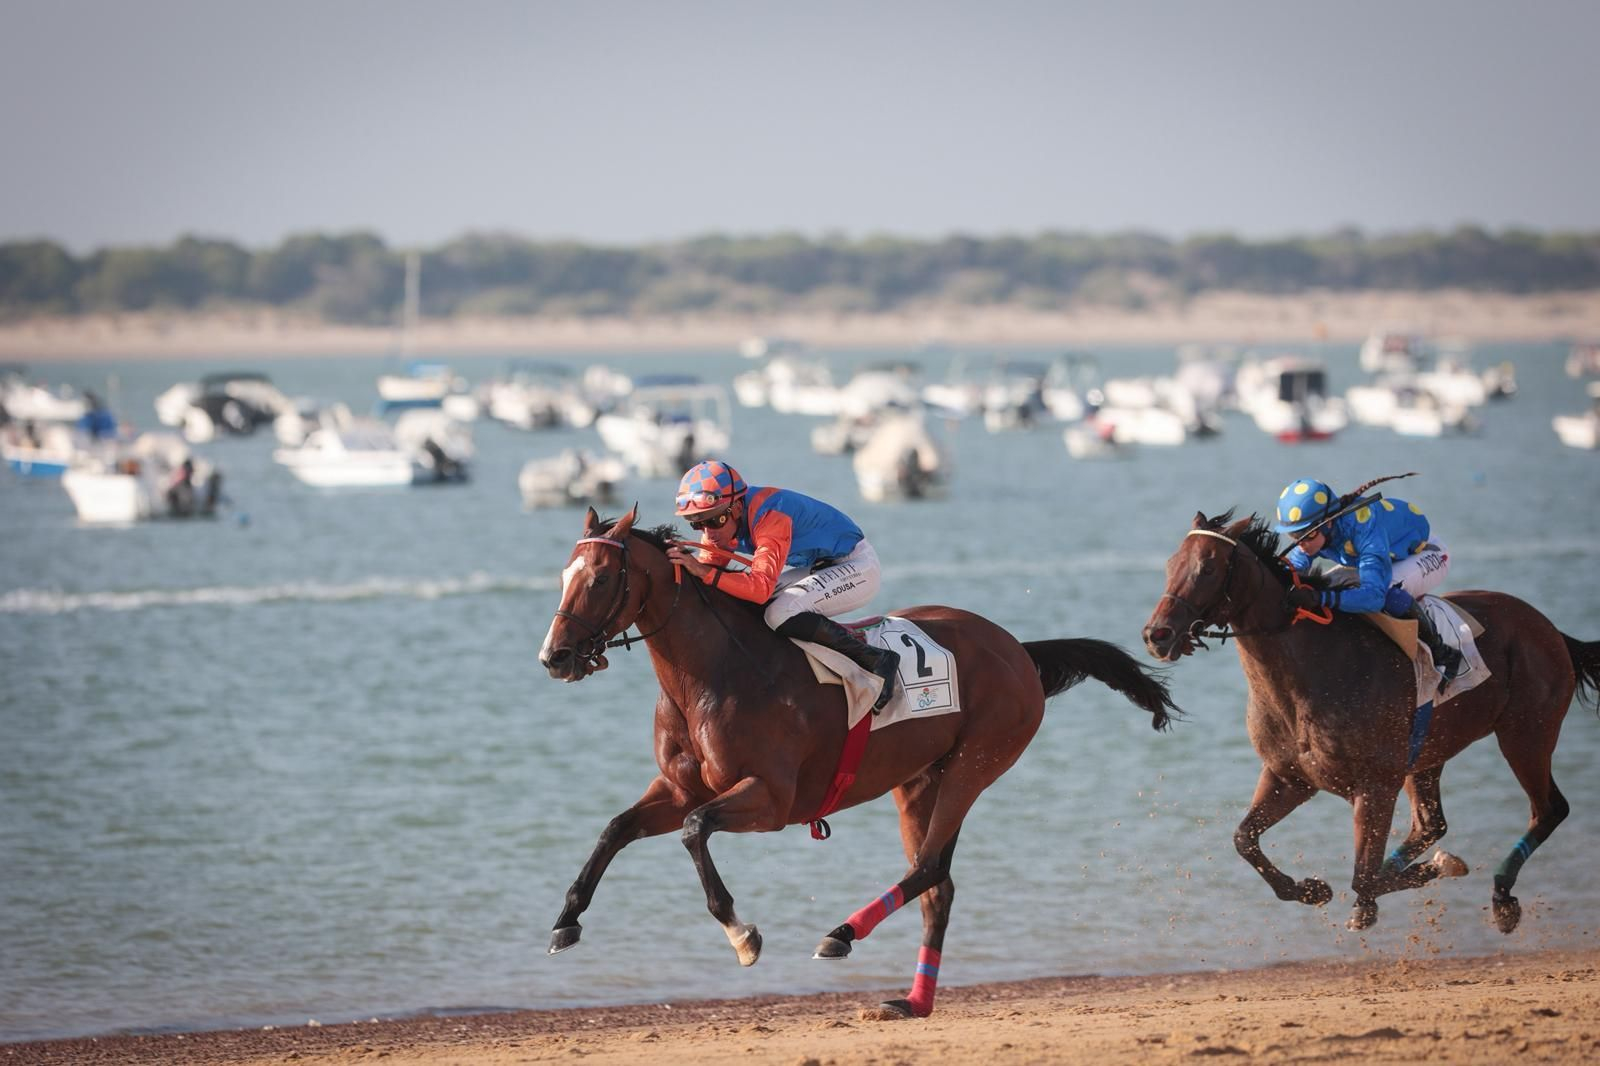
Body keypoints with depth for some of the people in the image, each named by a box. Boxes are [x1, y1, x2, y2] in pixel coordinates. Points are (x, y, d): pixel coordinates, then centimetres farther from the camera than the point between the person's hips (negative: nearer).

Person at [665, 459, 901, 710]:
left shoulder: (770, 517, -32)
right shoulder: (722, 519, -6)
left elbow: (762, 587, -41)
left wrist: (706, 572, -49)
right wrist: (685, 563, -24)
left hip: (857, 566, -9)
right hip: (814, 566, 9)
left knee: (781, 614, -30)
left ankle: (876, 659, -21)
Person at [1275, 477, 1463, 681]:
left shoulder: (1364, 527, -43)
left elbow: (1374, 596, -51)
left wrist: (1322, 598, -64)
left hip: (1426, 555, -8)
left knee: (1390, 593, -38)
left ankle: (1443, 655, -18)